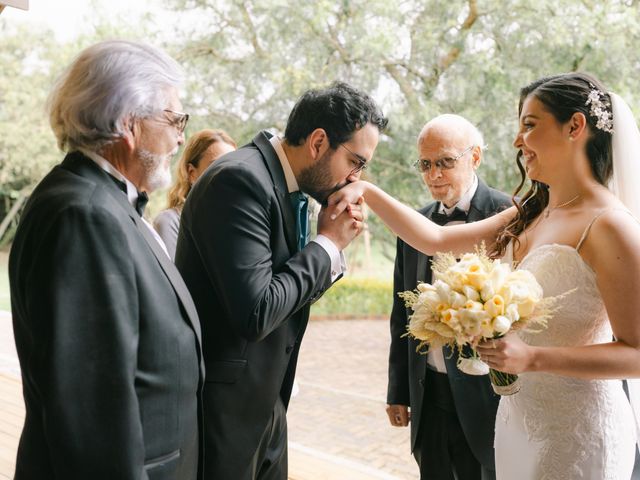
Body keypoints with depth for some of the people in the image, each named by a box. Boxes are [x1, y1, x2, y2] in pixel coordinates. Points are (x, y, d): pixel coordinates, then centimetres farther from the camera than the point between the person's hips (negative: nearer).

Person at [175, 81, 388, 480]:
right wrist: (327, 244, -16)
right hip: (223, 410, -8)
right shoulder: (239, 180, -21)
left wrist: (332, 247, -5)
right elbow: (255, 313, -27)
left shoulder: (290, 188, 5)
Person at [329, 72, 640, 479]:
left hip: (577, 432, -7)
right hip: (517, 416, 7)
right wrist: (367, 191, -1)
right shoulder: (528, 217, 5)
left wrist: (533, 358, -28)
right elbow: (435, 240, 6)